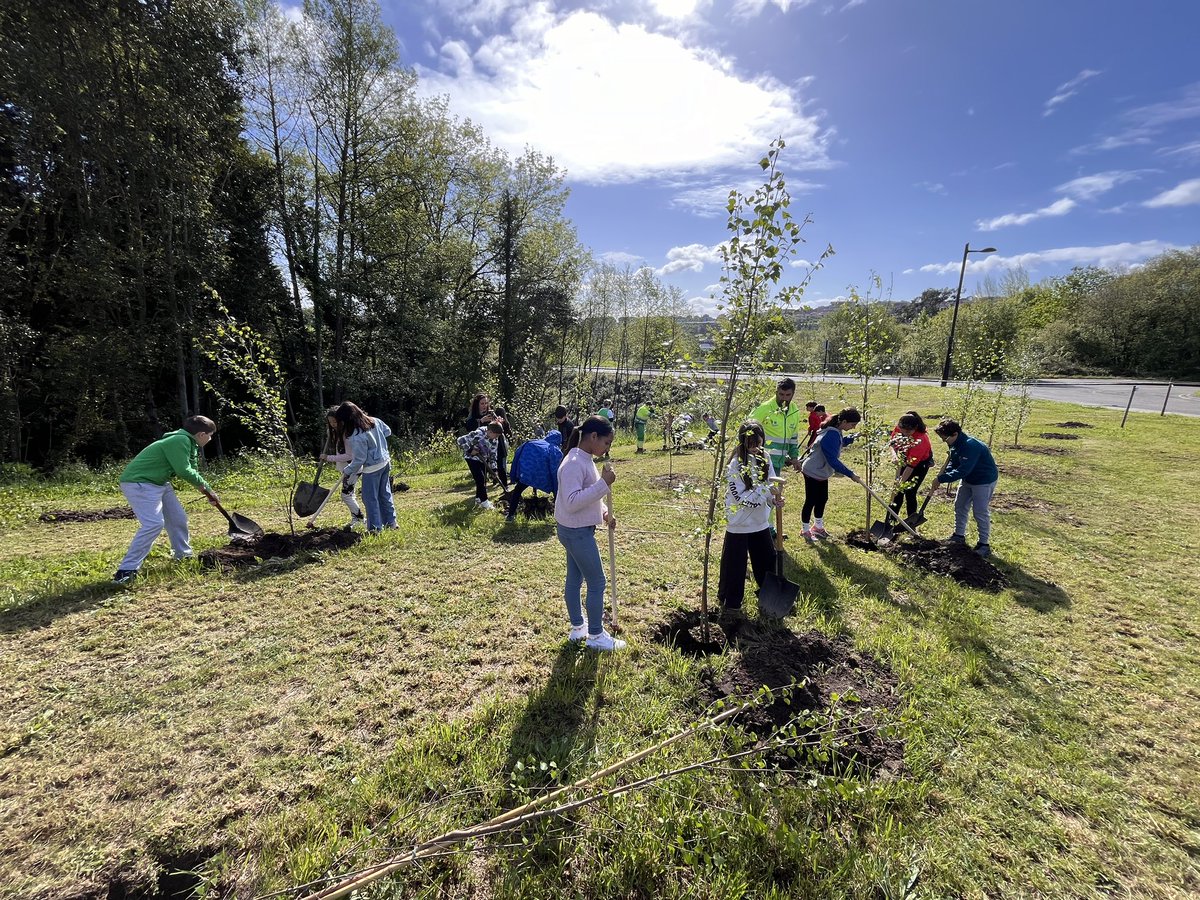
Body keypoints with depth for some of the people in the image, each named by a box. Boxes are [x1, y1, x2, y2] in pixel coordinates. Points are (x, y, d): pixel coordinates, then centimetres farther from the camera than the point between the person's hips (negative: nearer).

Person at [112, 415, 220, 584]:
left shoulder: (189, 444, 11)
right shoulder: (180, 441, -22)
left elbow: (192, 472, 22)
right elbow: (184, 471, -26)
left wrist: (208, 491, 24)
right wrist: (204, 486, -9)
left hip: (158, 483, 11)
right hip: (138, 483, -11)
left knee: (178, 518, 13)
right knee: (154, 523, -22)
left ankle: (184, 556, 29)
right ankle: (126, 570, -17)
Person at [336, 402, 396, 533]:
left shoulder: (357, 437, -25)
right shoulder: (375, 421, -4)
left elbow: (359, 461, -20)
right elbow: (388, 431, 14)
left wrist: (347, 472, -6)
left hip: (372, 468, -8)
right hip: (385, 462, 8)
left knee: (370, 499, 6)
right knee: (385, 494, 18)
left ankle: (375, 528, 13)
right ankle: (390, 522, 27)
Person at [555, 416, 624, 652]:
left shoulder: (586, 460, 7)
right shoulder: (574, 463, -24)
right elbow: (572, 502, -31)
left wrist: (604, 512, 5)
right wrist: (603, 484, -31)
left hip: (577, 530, 10)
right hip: (576, 532, -10)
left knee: (574, 579, 20)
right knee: (597, 582, 2)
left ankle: (578, 627, 34)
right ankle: (596, 635, 16)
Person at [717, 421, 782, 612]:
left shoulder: (764, 458, -2)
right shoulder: (735, 464, -20)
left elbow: (770, 485, 4)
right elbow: (741, 497, -22)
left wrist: (775, 499, -17)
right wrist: (767, 491, -28)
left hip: (760, 521, 6)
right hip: (739, 524, -6)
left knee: (768, 560, 20)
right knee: (735, 564, 7)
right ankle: (730, 601, 26)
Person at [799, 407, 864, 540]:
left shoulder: (836, 431, -1)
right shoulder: (831, 435, -31)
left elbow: (841, 442, 22)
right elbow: (833, 460, -31)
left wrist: (854, 437, 5)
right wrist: (850, 474, -27)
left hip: (821, 472, 10)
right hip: (813, 472, -10)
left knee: (822, 499, 18)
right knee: (811, 501, 3)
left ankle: (818, 527, 34)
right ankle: (805, 530, 18)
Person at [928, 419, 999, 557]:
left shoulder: (971, 446, -34)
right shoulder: (955, 444, -4)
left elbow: (962, 471, -38)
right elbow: (952, 464, 2)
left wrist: (941, 479, -34)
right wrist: (940, 479, -13)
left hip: (984, 480, -9)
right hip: (968, 479, 9)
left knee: (980, 512, -4)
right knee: (960, 505, 14)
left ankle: (984, 544, 8)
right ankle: (959, 535, 27)